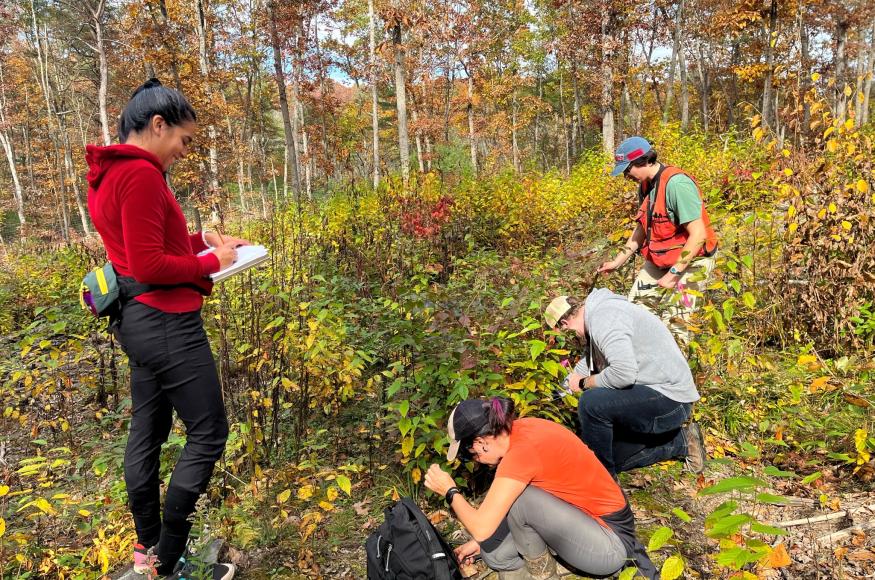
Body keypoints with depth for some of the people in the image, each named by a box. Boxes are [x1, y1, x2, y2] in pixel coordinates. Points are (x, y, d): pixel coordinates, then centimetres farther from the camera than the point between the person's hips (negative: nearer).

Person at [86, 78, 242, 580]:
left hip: (138, 318, 11)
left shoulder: (108, 173, 13)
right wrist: (212, 262, -10)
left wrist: (199, 239, 10)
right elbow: (150, 266, -22)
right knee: (208, 433, 0)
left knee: (148, 431, 17)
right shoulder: (140, 174, -19)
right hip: (166, 321, -11)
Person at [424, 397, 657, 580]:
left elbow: (482, 529, -24)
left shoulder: (522, 450, -28)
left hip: (610, 547, -8)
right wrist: (480, 541, 12)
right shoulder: (519, 430, -3)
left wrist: (450, 491, -9)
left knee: (515, 499, -22)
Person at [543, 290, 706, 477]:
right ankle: (682, 441, 26)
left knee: (591, 403, -28)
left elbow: (623, 373, -31)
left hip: (668, 398, -11)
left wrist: (585, 383, -15)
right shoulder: (599, 313, 12)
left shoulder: (603, 315, -21)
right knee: (614, 457, 17)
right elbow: (588, 362, 24)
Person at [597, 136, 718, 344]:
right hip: (658, 261, 9)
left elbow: (698, 235, -25)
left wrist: (673, 274, -25)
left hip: (689, 262, -9)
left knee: (673, 323, -12)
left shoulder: (676, 183, -24)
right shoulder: (645, 185, 4)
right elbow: (642, 228, 15)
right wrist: (618, 261, 12)